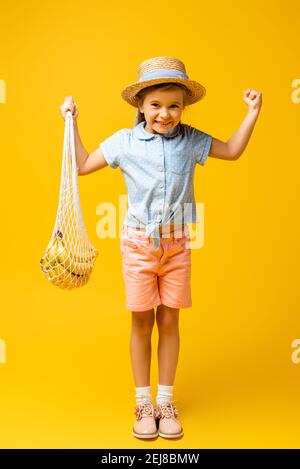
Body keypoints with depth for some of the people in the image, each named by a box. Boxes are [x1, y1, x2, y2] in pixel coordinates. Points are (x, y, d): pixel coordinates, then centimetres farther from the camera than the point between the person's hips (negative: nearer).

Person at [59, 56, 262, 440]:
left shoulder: (190, 139, 3)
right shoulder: (125, 141, -1)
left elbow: (232, 151, 12)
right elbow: (82, 166, 5)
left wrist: (252, 114, 5)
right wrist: (72, 123, 2)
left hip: (177, 243, 1)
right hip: (138, 242, -1)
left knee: (169, 321, 8)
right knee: (142, 322, 6)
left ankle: (165, 402, 24)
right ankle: (143, 404, 23)